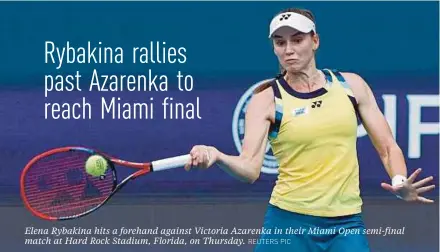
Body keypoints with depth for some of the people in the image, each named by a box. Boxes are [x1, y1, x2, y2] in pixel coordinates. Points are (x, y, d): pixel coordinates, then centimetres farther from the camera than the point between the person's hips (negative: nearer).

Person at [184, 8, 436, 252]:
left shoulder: (351, 84, 5)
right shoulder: (267, 99, -2)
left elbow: (388, 147, 9)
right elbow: (250, 168, -12)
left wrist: (399, 182, -11)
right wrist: (218, 157, -33)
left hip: (346, 223, 2)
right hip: (288, 222, -2)